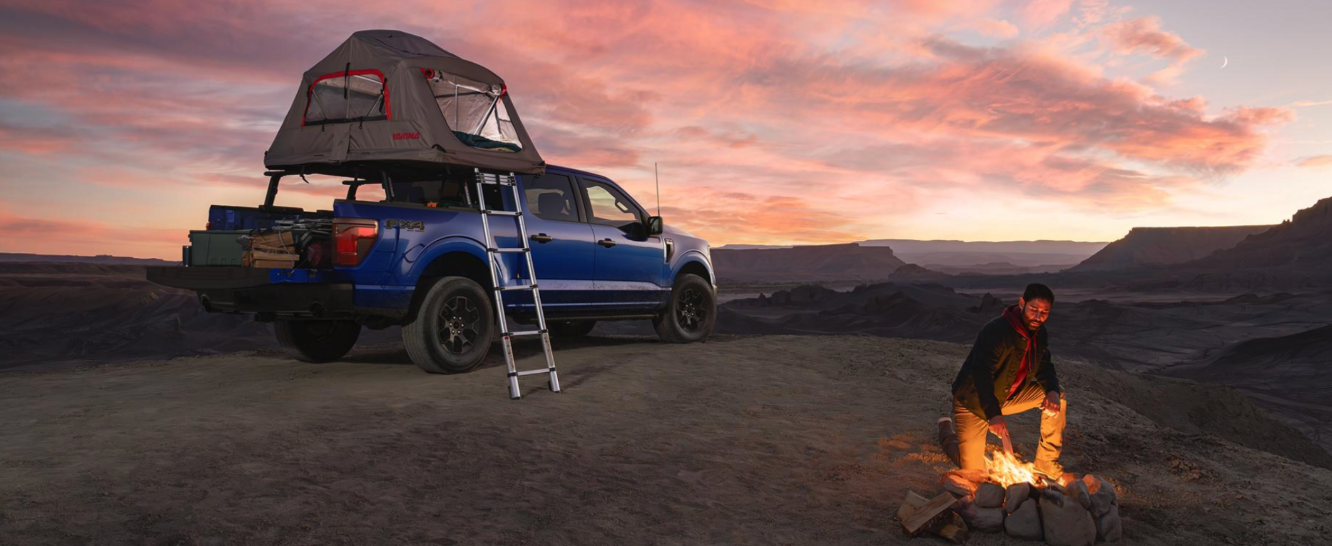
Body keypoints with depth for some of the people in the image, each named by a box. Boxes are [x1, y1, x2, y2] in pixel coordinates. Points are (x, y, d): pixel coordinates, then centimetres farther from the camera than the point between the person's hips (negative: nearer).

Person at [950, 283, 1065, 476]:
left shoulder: (1039, 333, -3)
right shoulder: (995, 331, -29)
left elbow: (1044, 368, 5)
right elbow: (981, 375, -36)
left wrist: (1053, 391, -19)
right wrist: (994, 415, -47)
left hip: (1006, 396, 7)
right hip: (973, 401, -7)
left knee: (1056, 398, -6)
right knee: (973, 470, -8)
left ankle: (1046, 463, 6)